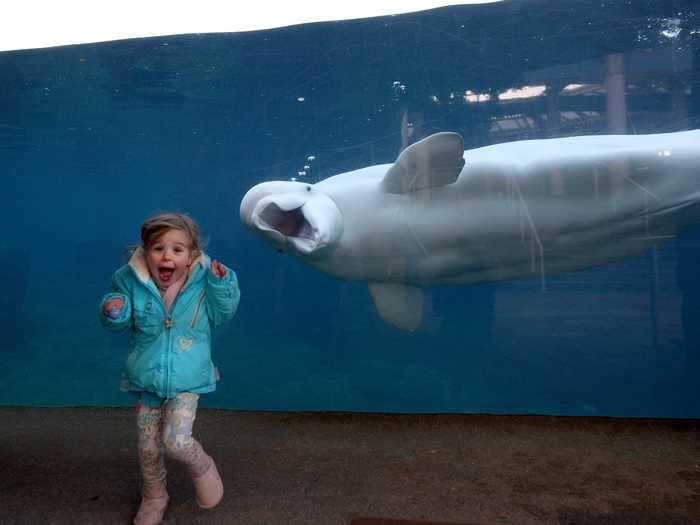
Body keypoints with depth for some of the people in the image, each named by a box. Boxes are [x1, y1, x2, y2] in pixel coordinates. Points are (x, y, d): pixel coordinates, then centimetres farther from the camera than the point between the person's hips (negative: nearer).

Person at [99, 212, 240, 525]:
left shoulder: (203, 281, -13)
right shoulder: (132, 281, -11)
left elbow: (223, 314, -4)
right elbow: (119, 323, 3)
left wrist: (221, 284, -21)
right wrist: (114, 313, -22)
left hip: (187, 380, -2)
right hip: (146, 380, 3)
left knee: (175, 441, -14)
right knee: (148, 446, 13)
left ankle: (203, 468, 22)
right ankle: (154, 498, 42)